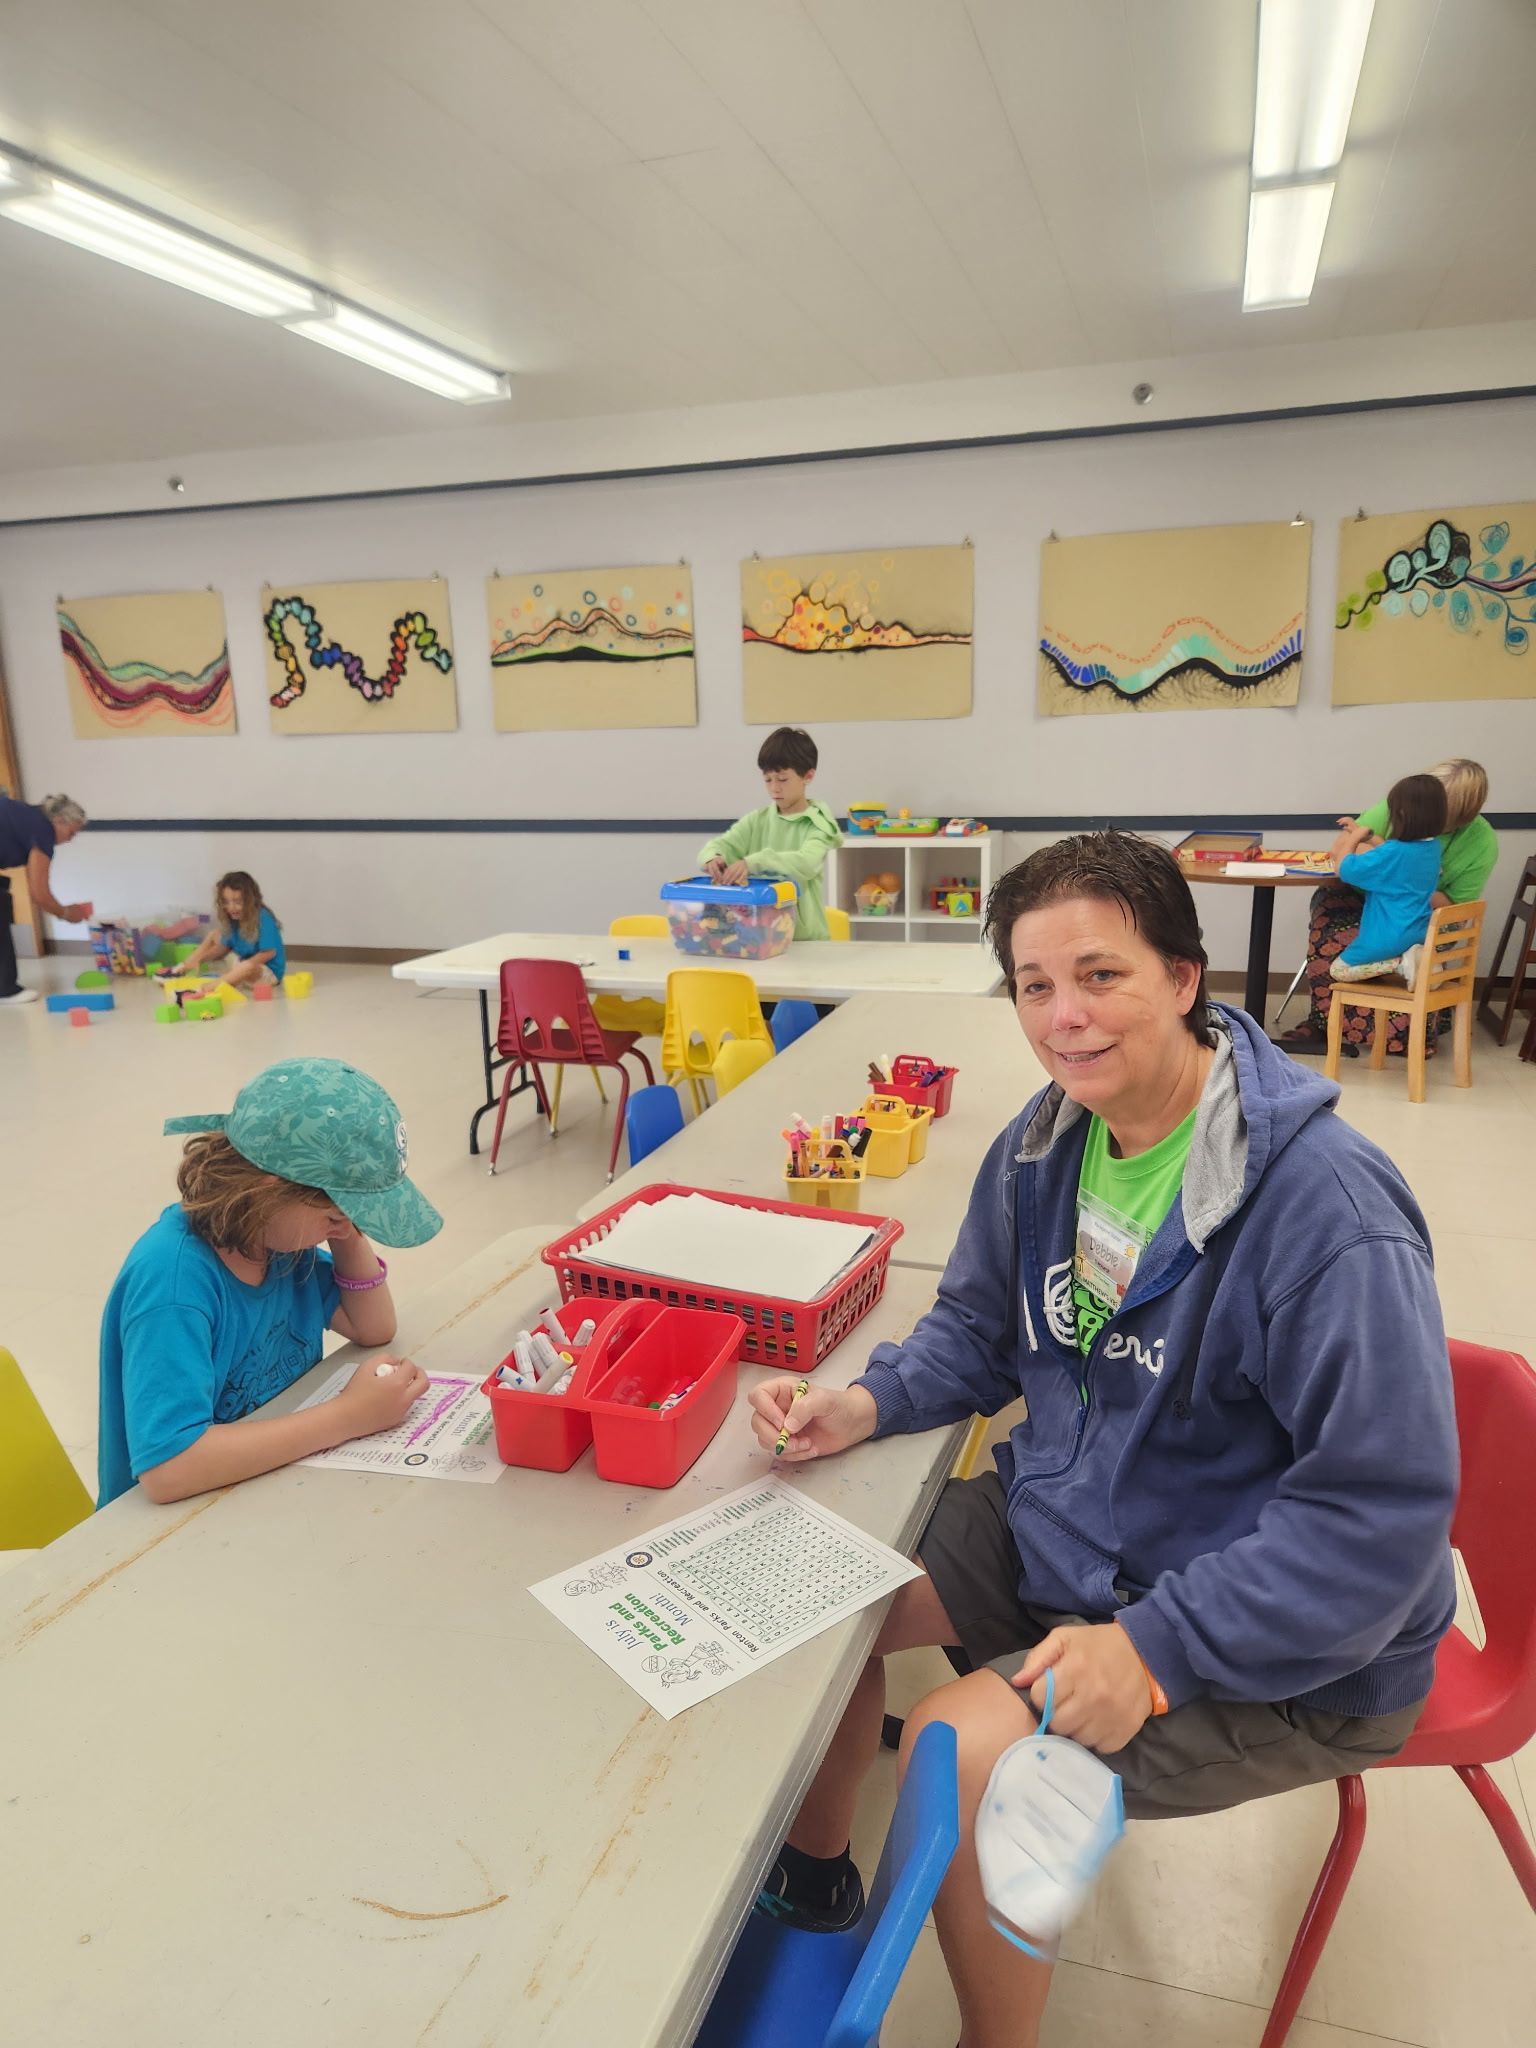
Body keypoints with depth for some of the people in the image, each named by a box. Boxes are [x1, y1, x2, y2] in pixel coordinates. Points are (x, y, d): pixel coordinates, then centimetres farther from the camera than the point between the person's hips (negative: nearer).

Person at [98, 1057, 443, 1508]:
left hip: (281, 1483, 6)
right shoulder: (171, 1278, -23)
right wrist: (348, 1415, -26)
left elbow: (374, 1329, 6)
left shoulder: (282, 1234, -3)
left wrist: (347, 1229, -8)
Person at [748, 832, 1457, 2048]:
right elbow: (981, 1330, 9)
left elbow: (1384, 1513, -26)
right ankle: (815, 1876, 31)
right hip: (1061, 1525, 7)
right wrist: (869, 1404, -9)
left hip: (1279, 1648, -7)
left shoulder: (1325, 1205, -29)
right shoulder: (1046, 1144, -5)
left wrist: (1157, 1646, -27)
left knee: (957, 1757, -21)